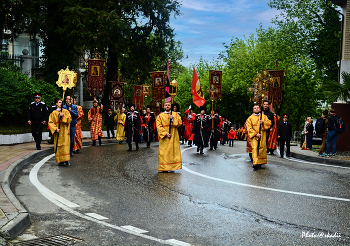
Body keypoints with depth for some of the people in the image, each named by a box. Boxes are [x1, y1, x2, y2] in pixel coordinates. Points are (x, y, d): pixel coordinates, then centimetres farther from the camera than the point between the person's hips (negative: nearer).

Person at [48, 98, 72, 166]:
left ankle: (66, 160, -13)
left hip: (65, 132, -1)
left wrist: (63, 116, -15)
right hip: (58, 132, 1)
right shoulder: (53, 113, 8)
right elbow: (50, 122, 2)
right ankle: (60, 160, 6)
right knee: (58, 146, 0)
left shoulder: (66, 111, 8)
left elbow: (69, 119, -2)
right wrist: (55, 129, -11)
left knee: (66, 145, -10)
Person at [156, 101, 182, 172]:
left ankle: (172, 167, 0)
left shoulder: (175, 114, 11)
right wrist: (165, 133, -14)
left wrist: (173, 119, -12)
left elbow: (180, 123, 1)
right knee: (164, 152, -4)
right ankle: (164, 168, -1)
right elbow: (159, 126, -2)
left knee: (173, 151, -4)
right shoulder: (160, 116, 7)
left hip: (174, 137, 1)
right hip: (164, 138, -1)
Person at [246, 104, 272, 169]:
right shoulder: (250, 118, 6)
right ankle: (255, 163, -25)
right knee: (255, 148, -16)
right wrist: (256, 134, -13)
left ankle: (260, 162, 14)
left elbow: (269, 123, 5)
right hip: (254, 136, -3)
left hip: (262, 136, 3)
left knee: (262, 149, 2)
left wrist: (263, 122, -14)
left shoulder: (264, 116, 14)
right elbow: (249, 128, -2)